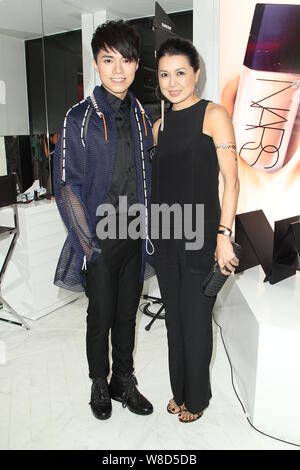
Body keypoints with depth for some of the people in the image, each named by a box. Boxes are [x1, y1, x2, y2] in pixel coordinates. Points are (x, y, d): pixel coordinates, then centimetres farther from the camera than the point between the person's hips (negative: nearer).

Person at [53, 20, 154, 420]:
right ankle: (100, 384, 32)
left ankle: (124, 381, 34)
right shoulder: (80, 118, -9)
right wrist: (88, 243, -14)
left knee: (127, 313, 15)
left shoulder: (141, 116, 7)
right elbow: (67, 185, -10)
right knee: (101, 316, 9)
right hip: (99, 237, -4)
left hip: (134, 236, 4)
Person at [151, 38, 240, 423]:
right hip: (165, 236, 6)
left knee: (195, 320, 6)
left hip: (200, 235, -5)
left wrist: (224, 236, -17)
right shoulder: (160, 125, 12)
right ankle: (179, 391, 35)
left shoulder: (214, 115, -5)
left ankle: (197, 397, 29)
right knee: (174, 318, 15)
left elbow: (231, 179, -10)